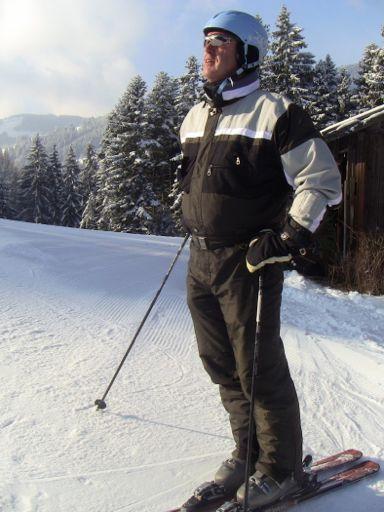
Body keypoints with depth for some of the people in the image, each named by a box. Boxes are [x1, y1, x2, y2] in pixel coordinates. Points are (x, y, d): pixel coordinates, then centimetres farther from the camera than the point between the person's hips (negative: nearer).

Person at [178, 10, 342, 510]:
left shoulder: (275, 113, -10)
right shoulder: (194, 117, 13)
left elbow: (322, 180, -10)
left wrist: (290, 237, -17)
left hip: (249, 262, -7)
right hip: (201, 261, 8)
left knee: (259, 370, 1)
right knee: (221, 366, 15)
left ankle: (282, 470, 22)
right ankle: (248, 452, 34)